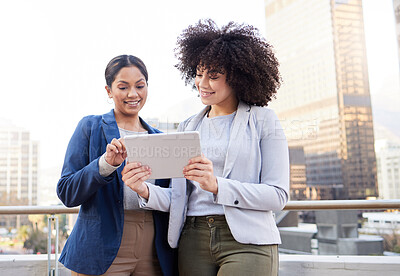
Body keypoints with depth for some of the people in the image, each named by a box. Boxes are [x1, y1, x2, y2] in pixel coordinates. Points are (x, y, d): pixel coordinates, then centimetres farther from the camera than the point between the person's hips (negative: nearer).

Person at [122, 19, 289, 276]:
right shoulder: (188, 127, 13)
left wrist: (216, 185, -18)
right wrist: (146, 190, -10)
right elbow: (178, 197, 11)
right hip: (193, 242, 4)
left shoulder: (263, 120, 1)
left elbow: (278, 194, -7)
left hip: (247, 242, -3)